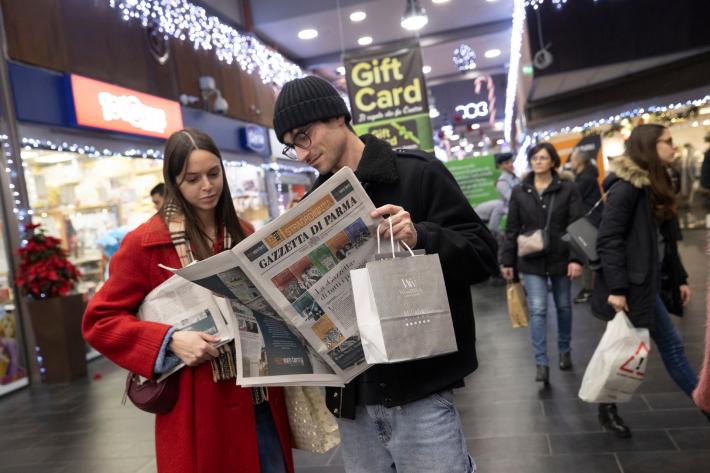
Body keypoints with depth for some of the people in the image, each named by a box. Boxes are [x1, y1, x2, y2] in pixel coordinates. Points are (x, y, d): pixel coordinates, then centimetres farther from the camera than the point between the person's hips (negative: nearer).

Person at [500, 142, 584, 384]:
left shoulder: (568, 189, -3)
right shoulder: (519, 192, 2)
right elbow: (512, 229, 4)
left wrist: (576, 258, -15)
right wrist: (507, 261, 1)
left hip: (560, 258, 0)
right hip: (531, 260, 0)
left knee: (563, 306, 15)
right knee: (537, 309, -6)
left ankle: (564, 351, 35)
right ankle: (541, 363, -2)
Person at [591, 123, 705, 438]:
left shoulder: (655, 185, 13)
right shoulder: (626, 187, -17)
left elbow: (665, 238, 17)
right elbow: (607, 239, -22)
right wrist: (615, 288, -24)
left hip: (647, 281, 9)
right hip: (629, 284, -9)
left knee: (670, 344, 14)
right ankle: (607, 409, 23)